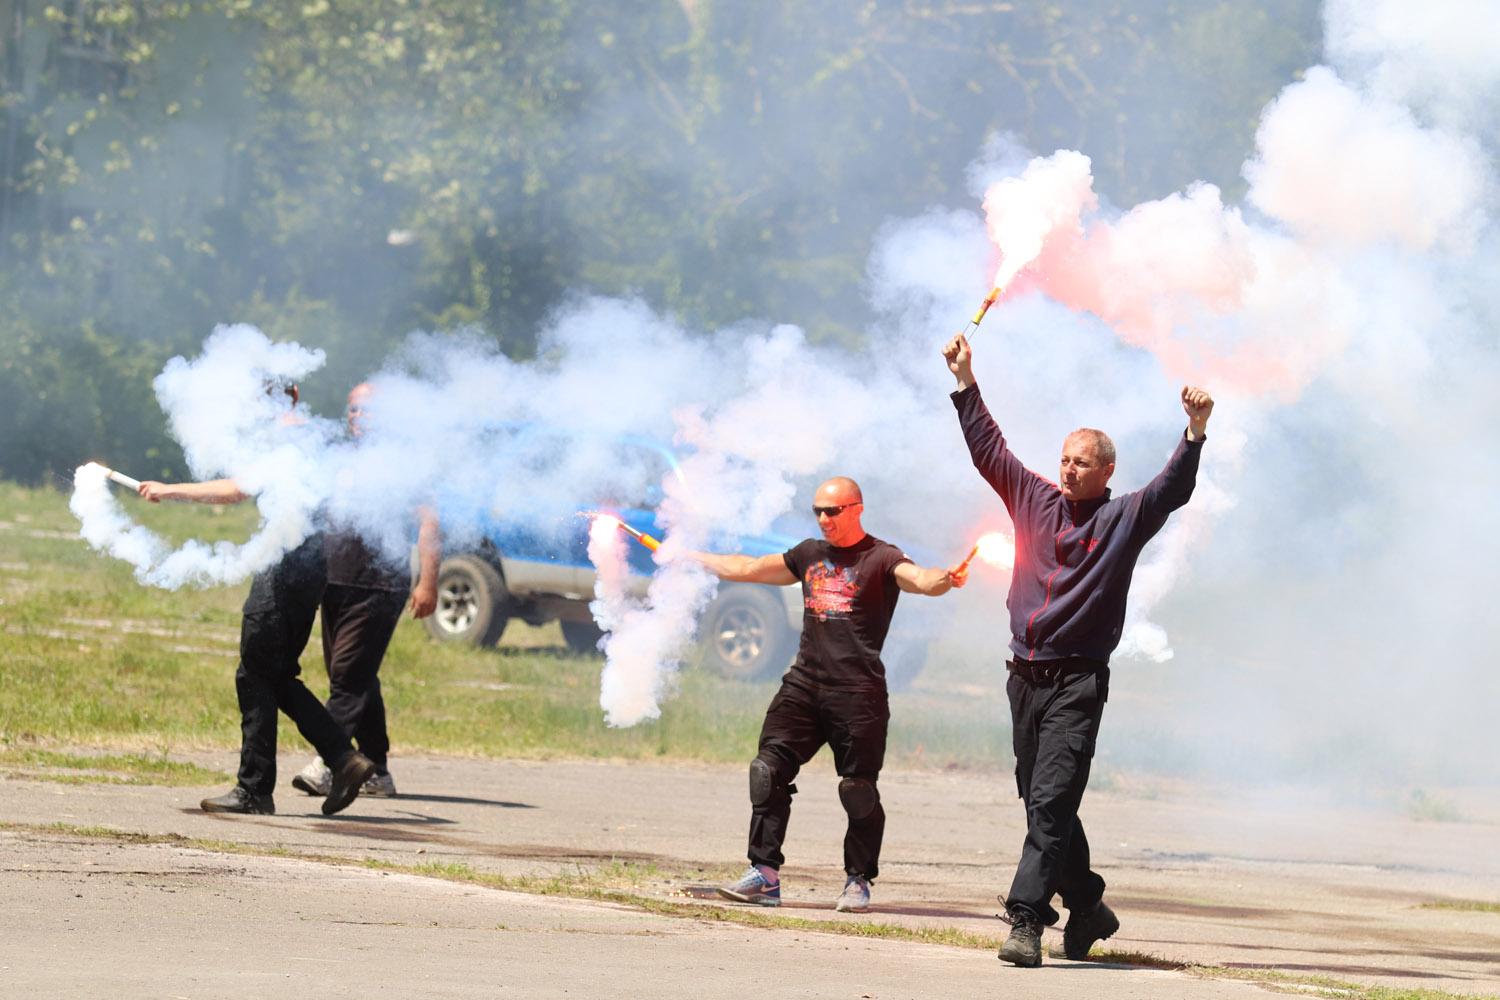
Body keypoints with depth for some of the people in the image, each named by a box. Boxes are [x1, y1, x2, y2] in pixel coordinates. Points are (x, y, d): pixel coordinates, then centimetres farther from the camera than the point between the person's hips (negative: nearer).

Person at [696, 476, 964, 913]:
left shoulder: (881, 559, -1)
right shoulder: (810, 554, 18)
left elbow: (920, 579, -20)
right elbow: (747, 569, 30)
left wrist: (945, 579, -43)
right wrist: (692, 557, 36)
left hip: (857, 693, -6)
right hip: (804, 682, 6)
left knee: (859, 790, -4)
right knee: (769, 772, -5)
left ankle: (858, 881, 9)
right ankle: (764, 874, -4)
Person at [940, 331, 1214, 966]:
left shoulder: (1124, 520, 2)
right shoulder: (1035, 500, 13)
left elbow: (1173, 489, -11)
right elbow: (988, 451, 18)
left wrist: (1196, 432, -25)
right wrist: (966, 384, 14)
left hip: (1078, 683, -5)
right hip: (1026, 676, 5)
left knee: (1051, 801, -15)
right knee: (1041, 802, 10)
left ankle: (1026, 921, -22)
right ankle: (1086, 905, 25)